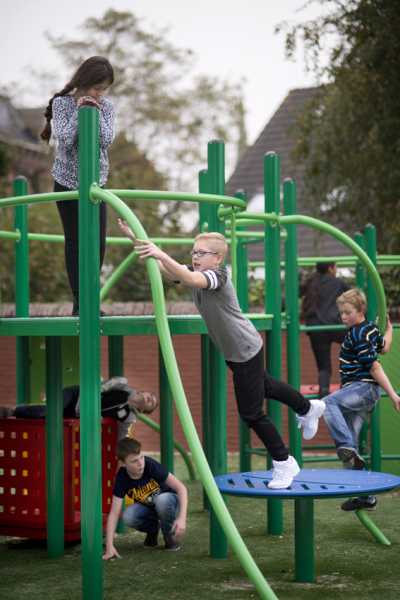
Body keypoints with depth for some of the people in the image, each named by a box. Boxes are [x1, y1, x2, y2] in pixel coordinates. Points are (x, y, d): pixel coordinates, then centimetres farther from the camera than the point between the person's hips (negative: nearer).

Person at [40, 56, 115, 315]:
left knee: (98, 243, -2)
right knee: (75, 242, 1)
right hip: (68, 182, -3)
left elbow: (106, 140, -13)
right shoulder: (62, 103, -9)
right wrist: (79, 111, -20)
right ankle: (79, 302, 8)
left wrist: (96, 112, -19)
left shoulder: (106, 106, -1)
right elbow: (65, 140, -19)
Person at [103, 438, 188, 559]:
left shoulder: (151, 465, -28)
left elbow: (181, 488, -26)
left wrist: (182, 518, -38)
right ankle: (152, 529, 4)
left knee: (162, 500, -37)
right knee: (128, 516, -29)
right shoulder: (122, 477, -21)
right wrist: (109, 546, -32)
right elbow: (114, 513, -23)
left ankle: (170, 535, -8)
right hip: (147, 507, 2)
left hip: (168, 501, -2)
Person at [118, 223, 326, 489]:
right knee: (264, 386, 30)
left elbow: (191, 279, -46)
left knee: (251, 413, -2)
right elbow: (166, 270, -10)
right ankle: (308, 408, 56)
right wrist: (137, 239, -19)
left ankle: (283, 463, 15)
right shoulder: (196, 273, -3)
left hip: (246, 350, -9)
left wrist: (161, 254, -55)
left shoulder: (218, 276, -26)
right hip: (232, 351, 9)